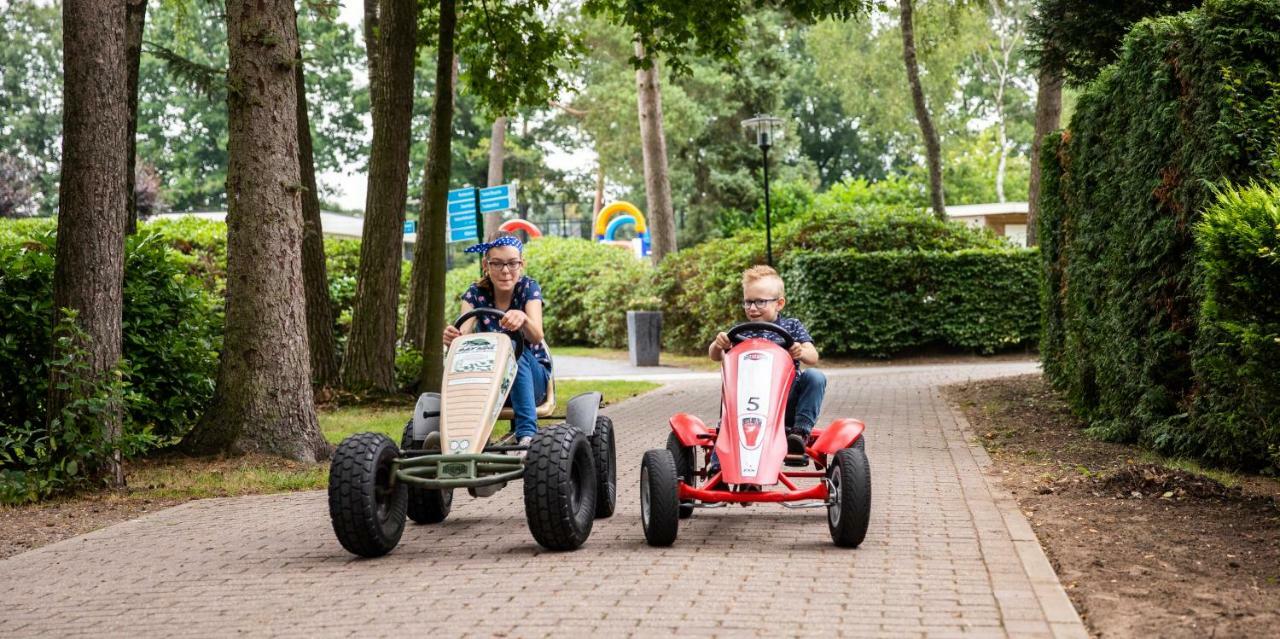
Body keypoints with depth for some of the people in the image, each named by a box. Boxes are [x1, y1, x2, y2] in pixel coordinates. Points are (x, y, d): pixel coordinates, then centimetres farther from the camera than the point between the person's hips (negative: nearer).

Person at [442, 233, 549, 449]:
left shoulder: (529, 288, -9)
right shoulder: (476, 294, -4)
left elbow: (537, 336, -27)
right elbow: (463, 333, -21)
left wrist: (522, 318, -50)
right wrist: (451, 339, -46)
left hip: (532, 376, -1)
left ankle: (527, 434, -43)